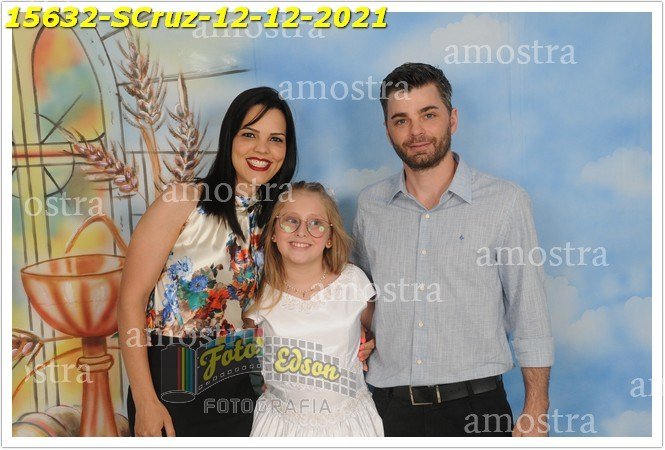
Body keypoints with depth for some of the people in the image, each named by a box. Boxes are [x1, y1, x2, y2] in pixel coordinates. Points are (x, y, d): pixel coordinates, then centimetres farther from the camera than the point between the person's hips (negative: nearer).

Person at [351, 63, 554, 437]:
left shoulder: (506, 201, -6)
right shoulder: (369, 205, 3)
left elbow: (530, 320, -3)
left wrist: (535, 414, -5)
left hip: (475, 406, -2)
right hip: (390, 406, 3)